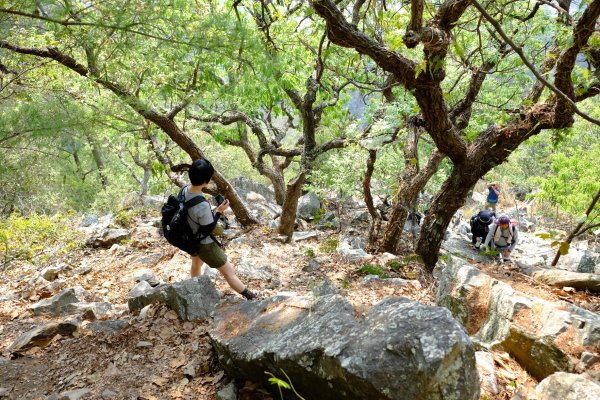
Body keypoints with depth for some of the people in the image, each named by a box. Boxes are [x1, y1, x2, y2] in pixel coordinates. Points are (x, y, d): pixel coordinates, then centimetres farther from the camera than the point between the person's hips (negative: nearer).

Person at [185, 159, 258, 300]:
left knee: (196, 264, 36)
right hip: (204, 244, -8)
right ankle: (252, 298, 15)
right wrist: (219, 211, -21)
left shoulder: (184, 190, -13)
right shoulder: (203, 206, -38)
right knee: (229, 272, 4)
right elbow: (208, 230, -25)